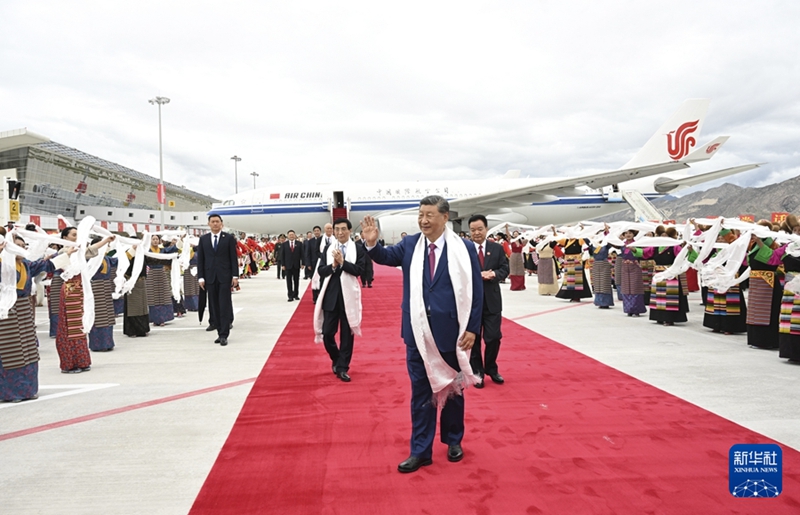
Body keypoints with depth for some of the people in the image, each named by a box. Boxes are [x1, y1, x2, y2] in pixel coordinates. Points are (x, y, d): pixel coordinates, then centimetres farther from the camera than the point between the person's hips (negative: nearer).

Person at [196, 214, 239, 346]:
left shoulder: (229, 238, 2)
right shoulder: (203, 239, 9)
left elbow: (233, 258, 0)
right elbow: (200, 259, 7)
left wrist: (235, 276, -6)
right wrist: (200, 277, 0)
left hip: (225, 277, -3)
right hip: (210, 277, 3)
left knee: (224, 306, -4)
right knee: (214, 307, 5)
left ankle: (224, 335, -2)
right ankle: (220, 333, 14)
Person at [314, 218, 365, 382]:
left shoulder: (358, 249, -2)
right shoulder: (328, 249, 7)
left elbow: (359, 270, -12)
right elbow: (321, 271, 0)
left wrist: (342, 262, -20)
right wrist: (333, 265, -17)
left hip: (348, 295, -2)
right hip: (331, 295, 2)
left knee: (347, 334, 5)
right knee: (327, 333, 5)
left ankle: (342, 367, 15)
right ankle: (336, 359, 30)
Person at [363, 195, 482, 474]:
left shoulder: (464, 248, -6)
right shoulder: (410, 244, 3)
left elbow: (475, 291, -5)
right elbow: (387, 256, -11)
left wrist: (473, 328, -9)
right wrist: (372, 244, -32)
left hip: (451, 332, -1)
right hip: (418, 333, 2)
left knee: (453, 389, 16)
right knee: (421, 392, 10)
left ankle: (453, 440, 37)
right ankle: (420, 451, 22)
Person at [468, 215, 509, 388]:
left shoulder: (497, 248, 5)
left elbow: (505, 269, 3)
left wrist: (494, 274, -17)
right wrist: (478, 275, -24)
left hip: (492, 300, 2)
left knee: (494, 337, 7)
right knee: (474, 339, 8)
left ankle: (491, 369, 29)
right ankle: (477, 372, 23)